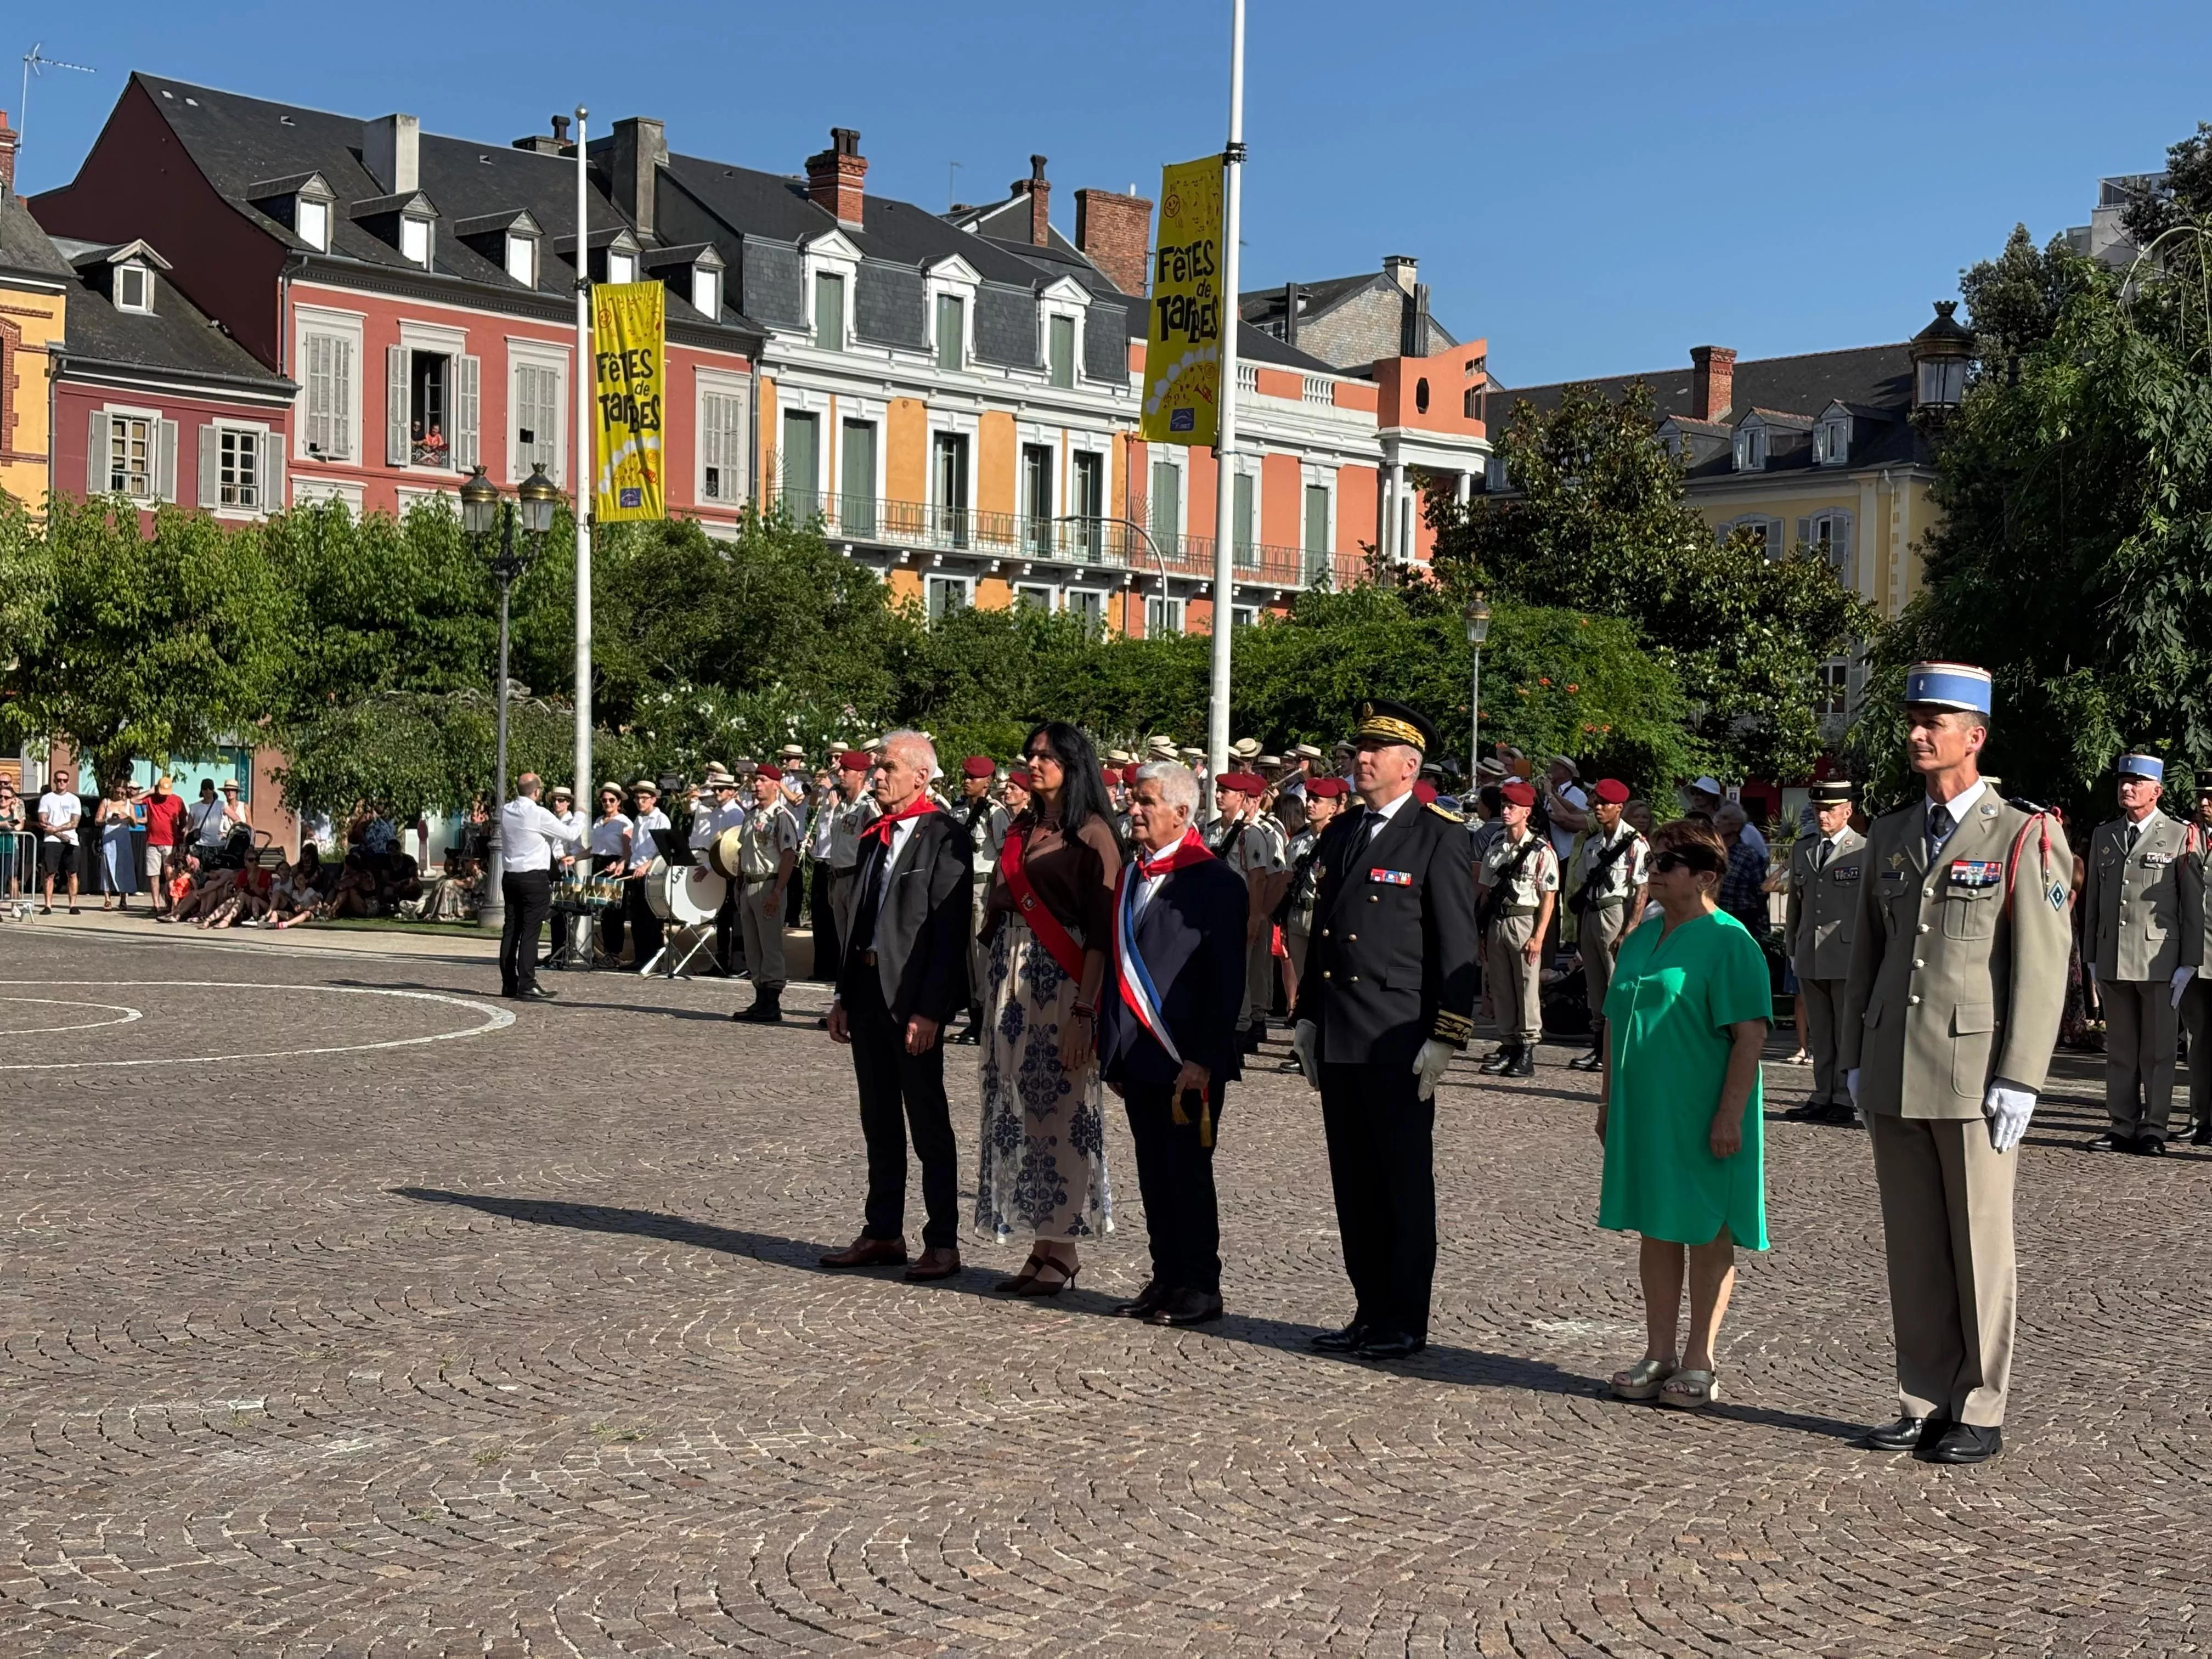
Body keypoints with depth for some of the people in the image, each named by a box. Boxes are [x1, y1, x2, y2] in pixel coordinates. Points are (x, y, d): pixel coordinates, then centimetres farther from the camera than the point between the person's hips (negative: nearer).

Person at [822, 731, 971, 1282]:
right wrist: (843, 994, 14)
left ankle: (943, 1242, 6)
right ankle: (883, 1234, 23)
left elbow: (950, 929, -16)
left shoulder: (943, 837, -11)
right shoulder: (873, 835, 13)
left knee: (929, 1124, -1)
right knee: (879, 1122, 14)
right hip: (867, 988, 8)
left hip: (912, 995, -8)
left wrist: (929, 1010, -20)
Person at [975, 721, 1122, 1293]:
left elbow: (1101, 932, -11)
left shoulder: (1091, 835, -6)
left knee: (1059, 1110, -5)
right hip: (1010, 981, 7)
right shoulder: (1020, 830, 16)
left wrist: (1084, 1011, -19)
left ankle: (1062, 1249, 4)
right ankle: (1043, 1245, 14)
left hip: (1062, 984, -7)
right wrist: (992, 996, 10)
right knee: (1017, 1110, 7)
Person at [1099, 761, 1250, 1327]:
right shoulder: (1128, 876, 13)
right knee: (1154, 1174, 11)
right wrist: (1112, 1051, 14)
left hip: (1188, 1060, -7)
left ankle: (1201, 1289, 7)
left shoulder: (1214, 882, -9)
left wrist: (1204, 1060, -17)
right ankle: (1166, 1279, 19)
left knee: (1188, 1173, -2)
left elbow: (1227, 981, -13)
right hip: (1138, 1056, 7)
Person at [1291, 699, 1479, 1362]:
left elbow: (1457, 947, -9)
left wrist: (1444, 1038, -14)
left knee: (1405, 1184, 2)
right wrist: (1308, 1015, 16)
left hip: (1398, 1042, -7)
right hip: (1337, 1038, 7)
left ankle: (1406, 1323, 10)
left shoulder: (1439, 838, -6)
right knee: (1354, 1185, 11)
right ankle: (1371, 1312, 21)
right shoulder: (1340, 833, 14)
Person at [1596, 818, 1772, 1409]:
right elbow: (1615, 1022, 19)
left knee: (1708, 1232, 3)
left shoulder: (1729, 943, -11)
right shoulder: (1640, 939, 12)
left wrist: (1731, 1113, -20)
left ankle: (1701, 1361, 12)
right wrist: (1609, 1100, 17)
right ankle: (1659, 1354, 20)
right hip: (1643, 1113, 7)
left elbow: (1751, 1034, -16)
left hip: (1702, 1117, -7)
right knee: (1655, 1229, 11)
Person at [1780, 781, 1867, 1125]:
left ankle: (1844, 1099, 7)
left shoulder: (1865, 851, -3)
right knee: (1818, 1032, 10)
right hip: (1810, 956, 5)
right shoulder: (1801, 850, 14)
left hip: (1849, 956, -5)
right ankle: (1822, 1097, 16)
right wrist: (1792, 948, 16)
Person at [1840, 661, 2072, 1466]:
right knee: (1912, 1249, 9)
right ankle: (1926, 1403, 18)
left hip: (1976, 1074, -5)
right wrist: (1853, 1058, 11)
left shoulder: (2025, 838, -3)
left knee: (1981, 1249, 3)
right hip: (1895, 1074, 5)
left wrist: (2019, 1079, -13)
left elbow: (2040, 969, -7)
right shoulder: (1890, 836, 13)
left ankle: (1980, 1414, 13)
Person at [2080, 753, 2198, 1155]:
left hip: (2160, 961, -4)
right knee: (2119, 1050, 7)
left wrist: (2189, 963, -7)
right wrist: (2091, 957, 11)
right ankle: (2123, 1127, 12)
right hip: (2113, 960, 4)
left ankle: (2154, 1129, 7)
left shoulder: (2180, 838, 0)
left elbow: (2194, 904, -2)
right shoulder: (2103, 837, 13)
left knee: (2158, 1051, 1)